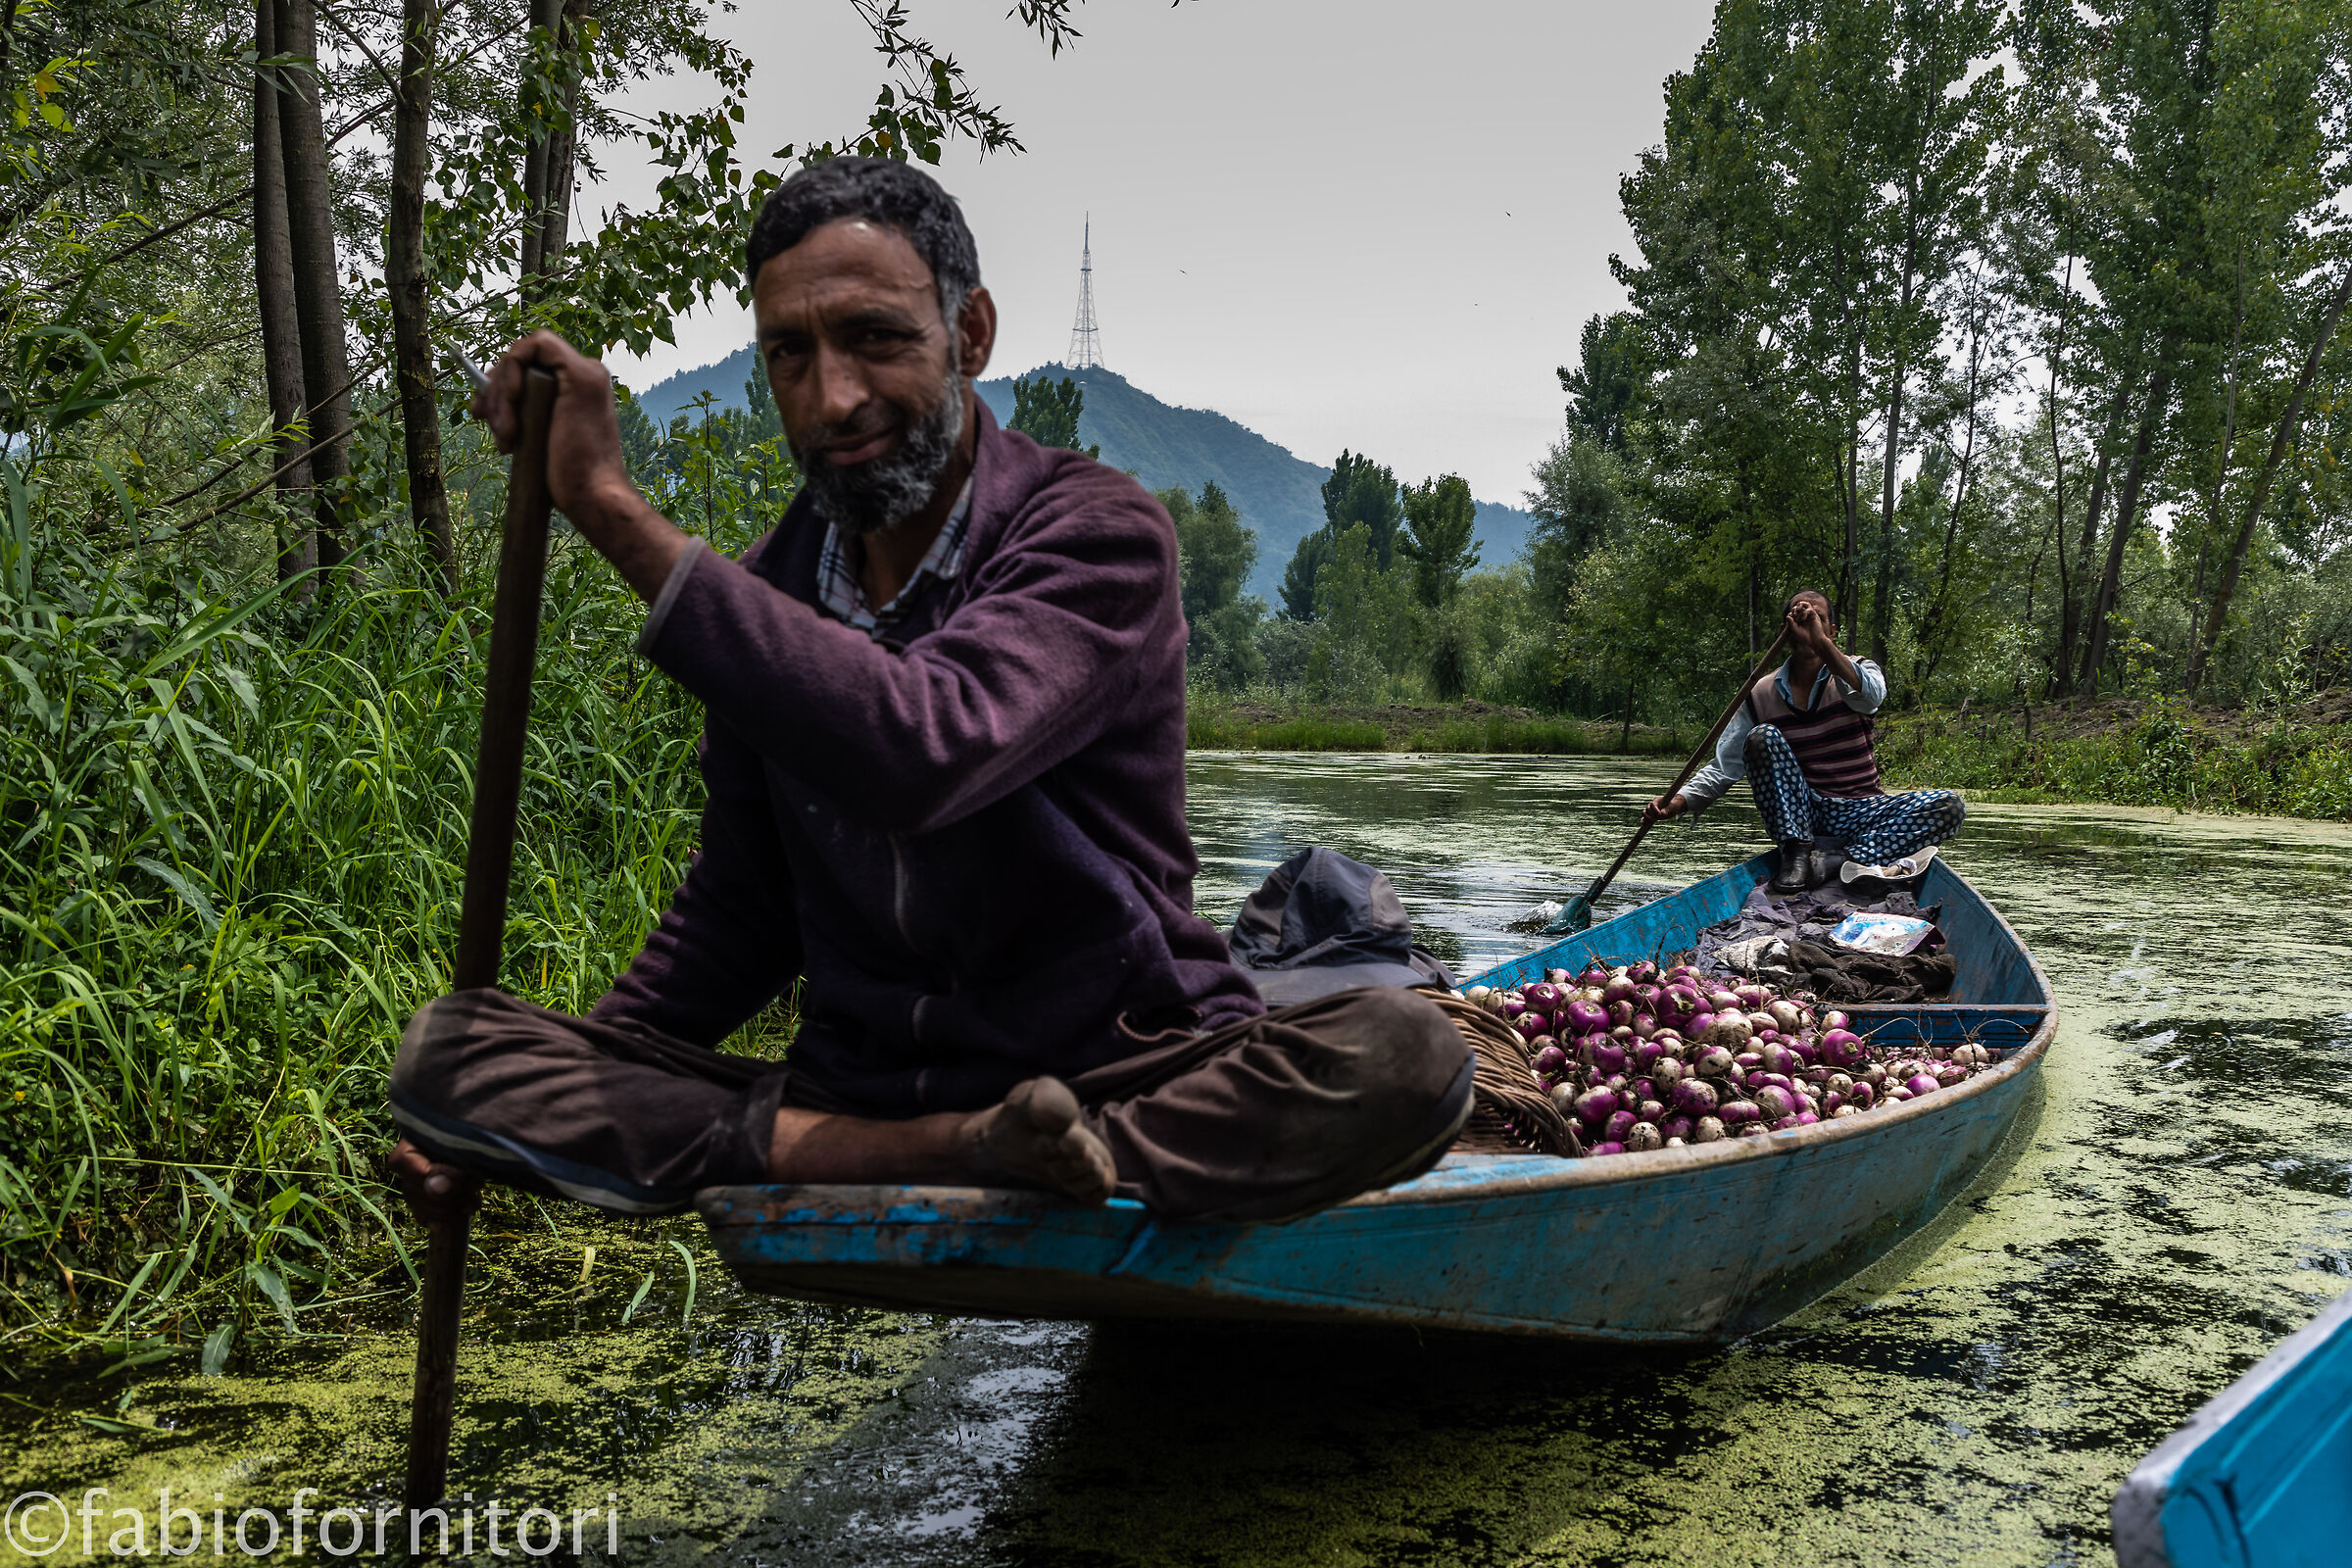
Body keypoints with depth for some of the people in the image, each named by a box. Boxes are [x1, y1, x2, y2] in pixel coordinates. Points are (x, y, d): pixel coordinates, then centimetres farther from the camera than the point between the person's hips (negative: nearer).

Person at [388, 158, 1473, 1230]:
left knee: (1400, 1053, -33)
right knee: (446, 1050, -14)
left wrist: (616, 513, -28)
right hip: (849, 1089, 5)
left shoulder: (1097, 535, -11)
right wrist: (550, 1113, 4)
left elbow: (925, 753, -32)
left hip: (1121, 1081, -4)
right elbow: (740, 908, 15)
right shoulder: (765, 597, 5)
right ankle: (977, 1156, -23)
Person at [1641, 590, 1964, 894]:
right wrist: (1680, 801, -17)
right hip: (1796, 815, 0)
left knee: (1949, 805, -23)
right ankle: (1795, 853, -24)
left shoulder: (1857, 669, 0)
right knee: (1762, 737, -22)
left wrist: (1822, 644, -40)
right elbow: (1723, 766, 1)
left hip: (1858, 814, 0)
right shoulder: (1762, 695, 2)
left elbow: (1870, 697, -27)